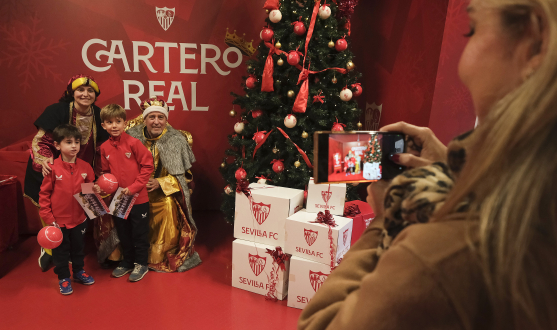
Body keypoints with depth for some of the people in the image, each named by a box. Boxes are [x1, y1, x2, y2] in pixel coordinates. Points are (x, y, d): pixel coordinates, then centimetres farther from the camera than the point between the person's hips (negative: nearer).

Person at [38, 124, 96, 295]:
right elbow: (44, 194, -8)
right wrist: (47, 217, -9)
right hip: (58, 220, -3)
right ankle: (63, 278, 29)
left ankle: (79, 271, 40)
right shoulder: (52, 168, -14)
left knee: (78, 247, 20)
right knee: (61, 250, 12)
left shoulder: (85, 167, -5)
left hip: (79, 218, 3)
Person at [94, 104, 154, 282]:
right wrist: (101, 186, -6)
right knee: (123, 233, 19)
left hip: (138, 198, -5)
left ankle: (141, 264, 24)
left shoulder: (133, 143, -14)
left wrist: (134, 187, -17)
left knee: (139, 232, 8)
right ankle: (127, 262, 36)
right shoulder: (104, 148, 1)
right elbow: (106, 172, 12)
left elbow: (147, 166, -13)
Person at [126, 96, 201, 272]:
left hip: (166, 191, -2)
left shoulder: (176, 140, -6)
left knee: (169, 205, -30)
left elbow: (182, 175, -4)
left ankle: (160, 256, -11)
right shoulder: (133, 137, -1)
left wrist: (160, 183, -19)